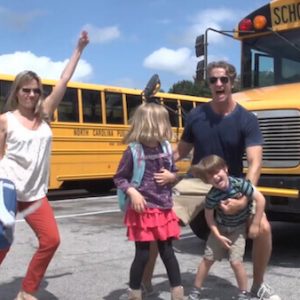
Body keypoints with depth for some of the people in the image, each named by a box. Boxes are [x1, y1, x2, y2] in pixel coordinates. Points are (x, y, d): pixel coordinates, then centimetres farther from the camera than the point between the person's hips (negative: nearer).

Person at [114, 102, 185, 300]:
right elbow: (119, 178, -5)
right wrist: (133, 193, -20)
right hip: (142, 211, -4)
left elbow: (175, 173, 15)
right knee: (143, 254, 3)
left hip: (164, 210, 4)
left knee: (167, 252, 11)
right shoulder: (133, 151, -12)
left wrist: (170, 177, -7)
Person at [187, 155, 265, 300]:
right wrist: (218, 235, -13)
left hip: (238, 229, -2)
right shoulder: (212, 196, -22)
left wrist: (255, 225, -16)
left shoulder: (240, 184, -27)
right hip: (219, 228, 2)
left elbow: (260, 199, -21)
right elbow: (209, 216, -8)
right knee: (207, 259, 7)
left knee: (236, 262, -9)